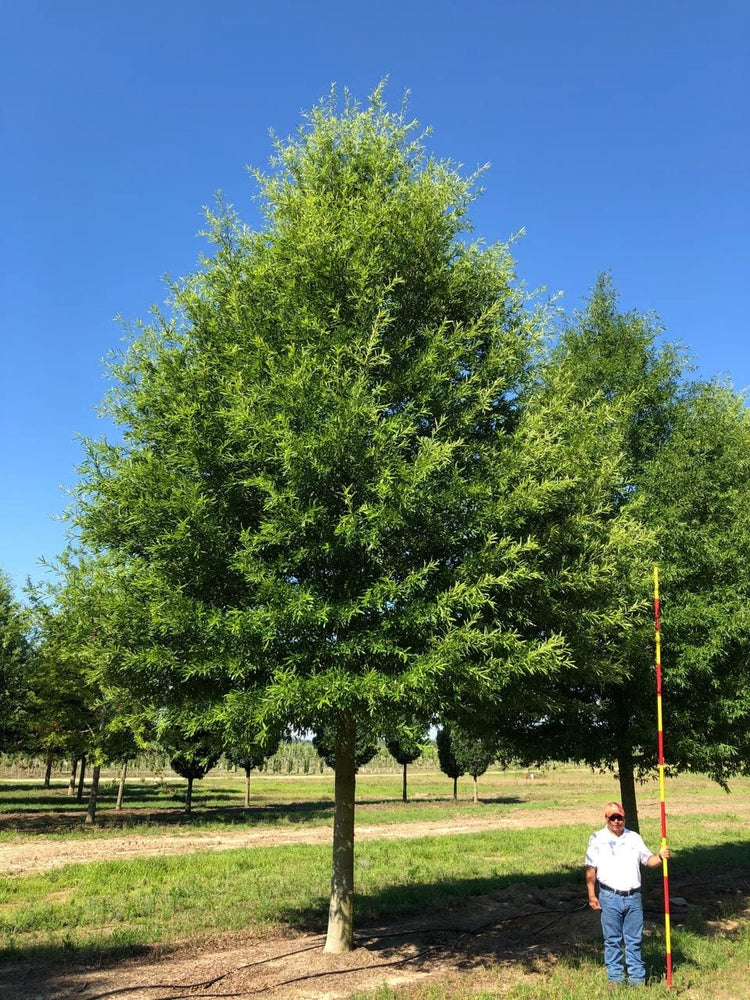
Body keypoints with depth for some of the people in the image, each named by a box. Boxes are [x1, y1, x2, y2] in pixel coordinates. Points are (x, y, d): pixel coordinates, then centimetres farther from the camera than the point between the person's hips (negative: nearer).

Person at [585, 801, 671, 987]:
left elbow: (648, 861, 7)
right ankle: (615, 977, 17)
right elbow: (591, 869, -1)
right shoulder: (597, 839, 0)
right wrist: (592, 895, -6)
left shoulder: (634, 837, 9)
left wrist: (660, 857, -14)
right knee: (612, 940, 6)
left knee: (634, 940, 8)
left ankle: (637, 978, 18)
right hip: (610, 897, -2)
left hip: (633, 897, 2)